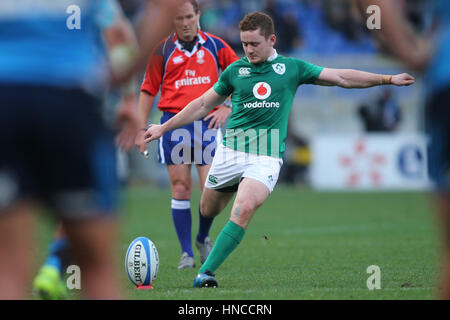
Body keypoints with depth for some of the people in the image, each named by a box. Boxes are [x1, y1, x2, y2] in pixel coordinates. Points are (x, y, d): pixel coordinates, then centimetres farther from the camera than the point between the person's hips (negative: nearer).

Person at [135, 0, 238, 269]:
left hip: (207, 123, 1)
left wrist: (227, 108, 2)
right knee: (181, 189, -4)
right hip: (174, 123, 0)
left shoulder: (215, 45, 7)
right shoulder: (163, 51, 5)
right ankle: (186, 252, 3)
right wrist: (142, 129, 3)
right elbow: (149, 90, 8)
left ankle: (203, 237, 20)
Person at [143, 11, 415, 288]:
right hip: (230, 150, 2)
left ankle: (207, 271, -23)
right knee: (208, 211, 6)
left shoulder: (292, 68, 5)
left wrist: (388, 79, 8)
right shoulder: (235, 71, 7)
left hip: (267, 158, -2)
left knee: (244, 210, -24)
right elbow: (203, 105, 18)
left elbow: (342, 78, 10)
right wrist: (164, 128, 17)